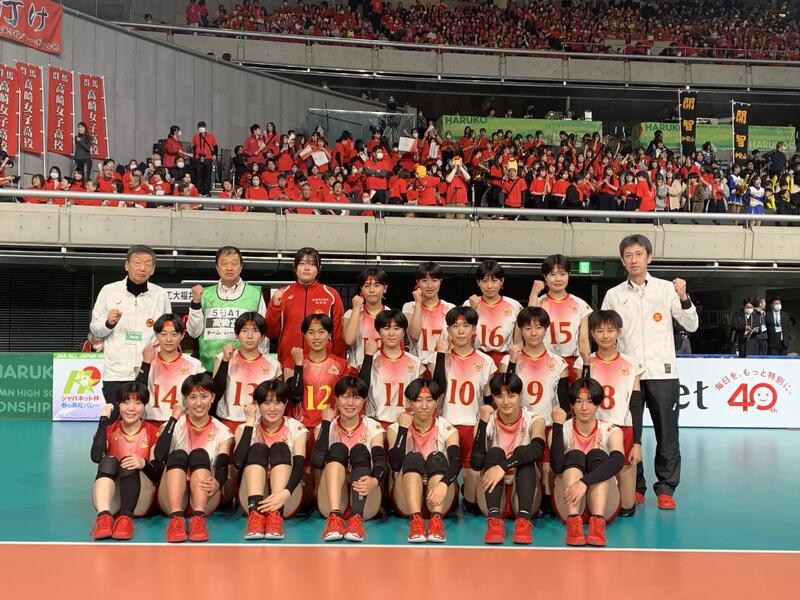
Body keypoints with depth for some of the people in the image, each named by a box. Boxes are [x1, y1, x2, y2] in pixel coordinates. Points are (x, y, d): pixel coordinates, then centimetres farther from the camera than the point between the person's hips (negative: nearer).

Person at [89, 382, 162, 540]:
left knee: (129, 464, -27)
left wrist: (144, 464, -27)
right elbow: (96, 457, -15)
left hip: (140, 499, -1)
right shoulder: (110, 430, 8)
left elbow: (158, 474, -4)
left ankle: (126, 518, -45)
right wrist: (104, 419, -13)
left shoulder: (152, 432, 5)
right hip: (111, 499, 1)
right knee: (109, 461, -25)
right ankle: (104, 516, -47)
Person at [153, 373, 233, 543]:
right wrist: (174, 418, -11)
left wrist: (217, 483, -33)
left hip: (204, 499, 0)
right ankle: (175, 518, -43)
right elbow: (159, 456, -13)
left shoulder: (222, 432, 8)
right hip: (173, 499, 0)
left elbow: (222, 467, -10)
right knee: (178, 455, -25)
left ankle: (198, 519, -40)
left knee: (200, 455, -24)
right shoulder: (174, 425, 7)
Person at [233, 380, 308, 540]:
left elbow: (299, 466, -15)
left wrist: (285, 493, -36)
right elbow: (238, 463, -16)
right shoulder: (245, 428, 3)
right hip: (253, 496, 1)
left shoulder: (296, 428, 1)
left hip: (286, 501, 0)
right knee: (258, 449, -21)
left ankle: (276, 515, -39)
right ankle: (255, 513, -42)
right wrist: (250, 421, -13)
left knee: (280, 448, -21)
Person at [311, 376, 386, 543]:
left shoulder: (373, 427, 7)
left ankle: (357, 518, -43)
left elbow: (380, 461, -11)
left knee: (360, 450, -22)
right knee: (337, 448, -21)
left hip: (365, 502, 0)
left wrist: (374, 480, -34)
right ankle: (335, 516, -43)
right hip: (332, 502, 0)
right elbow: (317, 462, -11)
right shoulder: (327, 427, 8)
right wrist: (326, 422, -8)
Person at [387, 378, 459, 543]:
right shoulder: (396, 428, 3)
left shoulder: (447, 429, 1)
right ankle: (415, 519, -45)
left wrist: (443, 484, -39)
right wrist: (403, 429, -17)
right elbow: (395, 464, -15)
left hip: (440, 499, 0)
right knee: (413, 457, -25)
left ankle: (437, 519, -44)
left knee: (437, 458, -25)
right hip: (406, 501, 0)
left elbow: (456, 462, -19)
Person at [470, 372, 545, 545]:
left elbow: (536, 449, -28)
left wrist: (503, 466, -39)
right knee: (495, 452, -23)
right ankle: (494, 520, -40)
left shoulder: (534, 421, -5)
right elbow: (476, 463, -18)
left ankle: (523, 521, -40)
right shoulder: (488, 423, -3)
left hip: (522, 497, 0)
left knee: (522, 453, -24)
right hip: (493, 493, 1)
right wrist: (483, 422, -23)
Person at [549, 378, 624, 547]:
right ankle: (573, 522, -43)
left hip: (602, 501, 0)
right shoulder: (561, 431, -3)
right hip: (569, 500, 0)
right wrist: (557, 425, -24)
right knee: (574, 455, -22)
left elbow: (617, 461, -26)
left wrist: (585, 482, -40)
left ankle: (598, 523, -40)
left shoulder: (611, 431, -4)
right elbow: (557, 467, -21)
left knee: (597, 456, -22)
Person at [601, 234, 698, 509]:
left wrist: (684, 298, -12)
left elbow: (692, 326, 3)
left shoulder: (666, 288, 5)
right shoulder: (614, 295, 8)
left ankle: (666, 488, 10)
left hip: (662, 372, -1)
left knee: (667, 434, 0)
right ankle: (634, 487, 15)